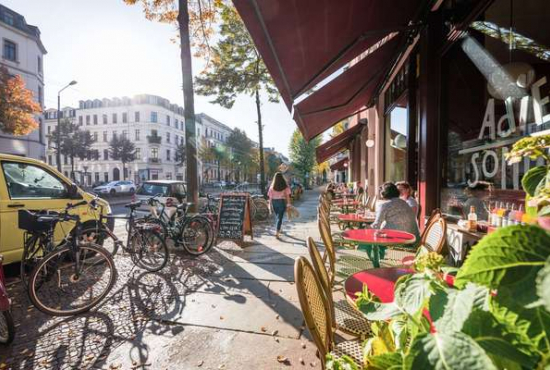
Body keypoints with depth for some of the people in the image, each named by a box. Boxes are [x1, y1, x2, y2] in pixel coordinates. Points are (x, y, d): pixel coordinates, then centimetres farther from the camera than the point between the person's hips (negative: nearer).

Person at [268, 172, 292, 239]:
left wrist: (271, 204, 5)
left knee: (277, 216, 21)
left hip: (274, 202, 3)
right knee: (280, 218, 1)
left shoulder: (272, 186, -3)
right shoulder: (285, 186, -7)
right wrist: (288, 203, -1)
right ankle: (277, 232, -6)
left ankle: (279, 229, 39)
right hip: (282, 202, -2)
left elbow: (270, 196, -3)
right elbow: (287, 195, -8)